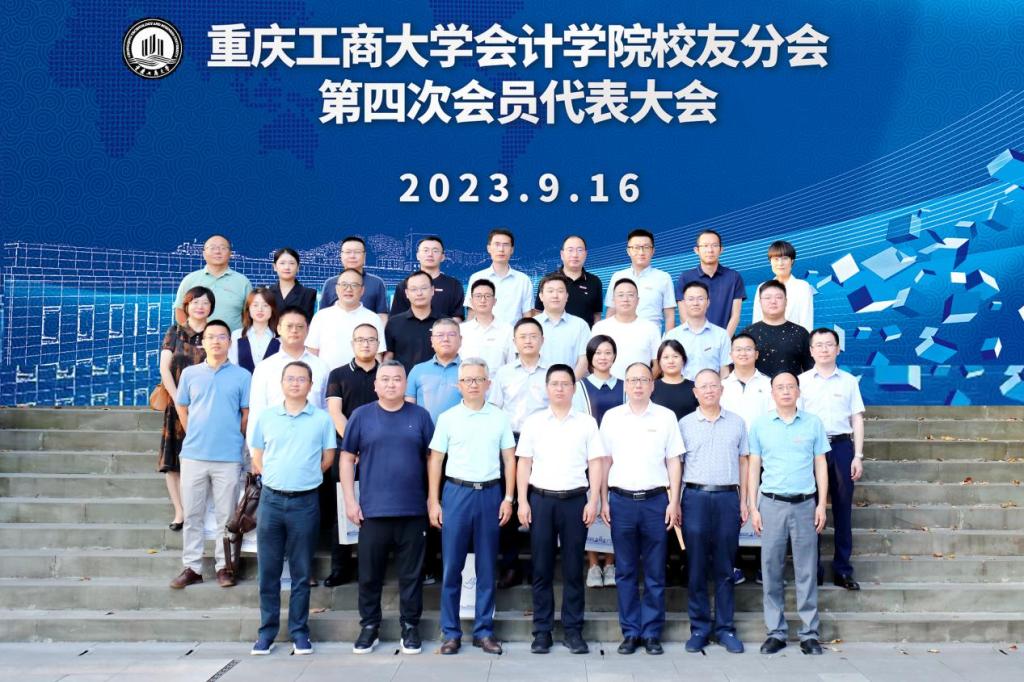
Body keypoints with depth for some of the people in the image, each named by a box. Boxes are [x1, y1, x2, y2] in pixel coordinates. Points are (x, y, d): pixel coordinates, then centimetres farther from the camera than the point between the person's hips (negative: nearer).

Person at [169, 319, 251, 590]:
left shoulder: (242, 376, 1)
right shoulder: (190, 374, 8)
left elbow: (247, 413, 4)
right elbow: (181, 407, 16)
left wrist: (233, 438, 4)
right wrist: (193, 435, 10)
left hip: (228, 457, -2)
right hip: (193, 455, 2)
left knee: (226, 515, 4)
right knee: (192, 514, 7)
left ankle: (224, 566, 13)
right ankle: (191, 567, 15)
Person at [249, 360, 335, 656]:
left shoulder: (322, 419, 2)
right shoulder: (266, 417, 6)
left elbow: (327, 459, 7)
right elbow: (257, 459, 12)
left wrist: (304, 477, 2)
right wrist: (275, 477, 2)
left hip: (305, 501, -1)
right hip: (271, 499, 2)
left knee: (302, 572, 5)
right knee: (268, 570, 6)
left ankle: (299, 631, 14)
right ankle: (267, 630, 15)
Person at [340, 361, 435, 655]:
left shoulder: (420, 416, 4)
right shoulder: (361, 416, 3)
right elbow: (347, 458, 5)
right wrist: (350, 500, -1)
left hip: (413, 510, 0)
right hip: (372, 509, 0)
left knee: (411, 573, 7)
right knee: (369, 573, 8)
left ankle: (410, 626, 20)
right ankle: (369, 626, 22)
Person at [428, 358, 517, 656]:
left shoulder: (500, 418, 4)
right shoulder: (447, 418, 2)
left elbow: (509, 459, 7)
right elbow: (435, 461, 3)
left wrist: (508, 498, 0)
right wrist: (433, 501, -2)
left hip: (490, 493, 1)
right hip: (456, 492, -1)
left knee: (487, 567, 6)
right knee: (452, 566, 2)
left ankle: (484, 631, 16)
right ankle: (451, 632, 11)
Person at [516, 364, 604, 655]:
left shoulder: (587, 423, 5)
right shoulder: (533, 422, 6)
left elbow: (595, 464, 4)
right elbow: (524, 463, 6)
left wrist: (593, 501, -5)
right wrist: (522, 502, -1)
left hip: (575, 500, 0)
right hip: (540, 499, 0)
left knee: (573, 568, 4)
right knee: (541, 568, 4)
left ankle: (573, 630, 13)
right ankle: (542, 631, 12)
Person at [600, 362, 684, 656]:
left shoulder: (665, 417, 4)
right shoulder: (612, 417, 6)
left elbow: (673, 462, 5)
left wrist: (674, 501, -2)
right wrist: (603, 501, 3)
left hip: (655, 500, -1)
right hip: (621, 500, 1)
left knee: (655, 572, 4)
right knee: (625, 571, 6)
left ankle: (652, 633, 13)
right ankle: (630, 631, 15)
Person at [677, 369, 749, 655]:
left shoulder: (736, 422, 10)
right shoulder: (685, 424, 6)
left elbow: (743, 462, 12)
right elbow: (676, 465, 6)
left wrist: (743, 501, 6)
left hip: (728, 497, 1)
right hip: (695, 497, -1)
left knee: (724, 568, 6)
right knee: (697, 567, 3)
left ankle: (725, 628, 14)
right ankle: (699, 628, 11)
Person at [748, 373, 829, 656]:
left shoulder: (813, 423, 5)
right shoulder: (760, 424, 5)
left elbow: (820, 465, 8)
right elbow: (753, 467, 6)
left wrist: (822, 504, 1)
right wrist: (753, 507, 1)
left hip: (805, 504, 0)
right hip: (772, 504, 0)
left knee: (806, 570, 3)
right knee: (771, 569, 3)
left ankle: (810, 633, 11)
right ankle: (776, 631, 13)